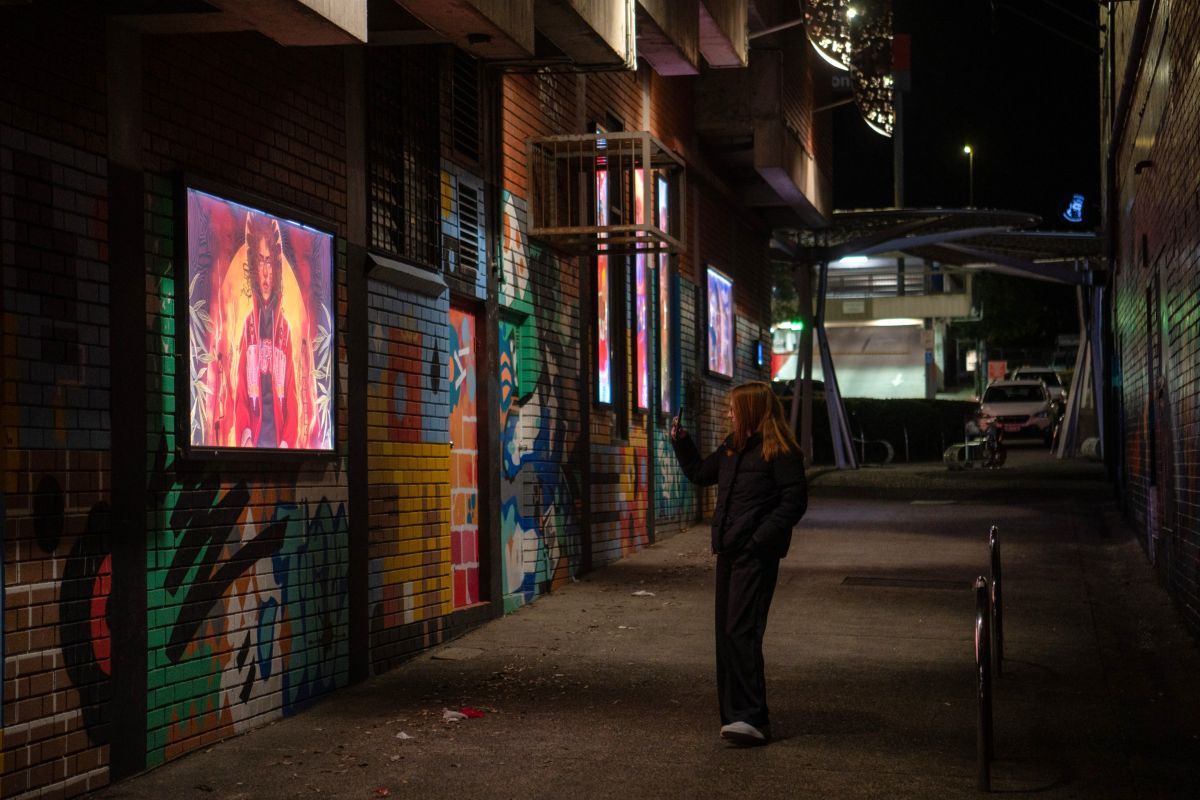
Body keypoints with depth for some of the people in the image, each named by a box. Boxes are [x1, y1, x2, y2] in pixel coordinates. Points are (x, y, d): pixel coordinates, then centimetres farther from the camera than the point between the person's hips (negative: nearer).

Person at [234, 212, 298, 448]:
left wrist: (287, 441, -7)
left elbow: (291, 396, 5)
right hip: (252, 442, 0)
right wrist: (244, 432, -11)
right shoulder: (248, 325, 7)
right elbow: (241, 391, 5)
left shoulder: (285, 329, 7)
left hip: (279, 441, 0)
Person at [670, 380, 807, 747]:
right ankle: (735, 715, 17)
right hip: (728, 551, 9)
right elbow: (700, 473, 31)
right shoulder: (732, 447, 16)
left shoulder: (781, 452, -9)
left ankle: (752, 720, -17)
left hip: (755, 556, -9)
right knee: (726, 632, 10)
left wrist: (761, 538, -21)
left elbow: (794, 501, -14)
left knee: (741, 631, -16)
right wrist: (680, 441, 22)